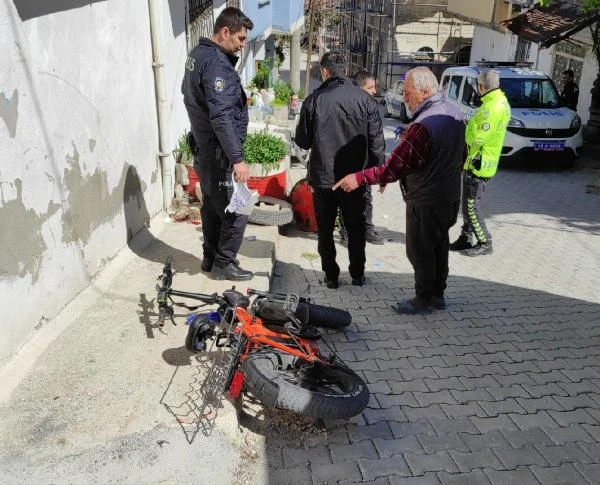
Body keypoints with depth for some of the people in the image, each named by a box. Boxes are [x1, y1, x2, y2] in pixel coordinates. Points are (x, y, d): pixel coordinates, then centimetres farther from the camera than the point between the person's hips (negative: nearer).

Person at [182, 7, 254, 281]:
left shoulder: (198, 54, 11)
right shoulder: (217, 65, -21)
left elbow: (188, 93, 25)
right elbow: (222, 117, -30)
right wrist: (237, 159, -32)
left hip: (203, 147, 10)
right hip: (218, 151, -10)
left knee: (212, 205, 18)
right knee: (237, 209, -1)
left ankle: (210, 258, 29)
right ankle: (223, 264, 10)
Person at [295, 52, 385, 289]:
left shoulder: (314, 100, -8)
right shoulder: (365, 99, -5)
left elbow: (302, 141, -1)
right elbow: (377, 142, -4)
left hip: (323, 178, -1)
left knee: (325, 229, 13)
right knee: (356, 228, 16)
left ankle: (331, 276, 20)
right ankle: (357, 275, 25)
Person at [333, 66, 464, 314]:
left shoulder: (423, 126, -28)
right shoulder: (455, 112, 2)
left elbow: (393, 168, -27)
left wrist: (358, 178, -21)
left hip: (425, 202, -9)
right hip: (450, 196, 9)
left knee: (420, 251, 7)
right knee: (439, 245, 20)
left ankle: (424, 299, 20)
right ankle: (437, 294, 33)